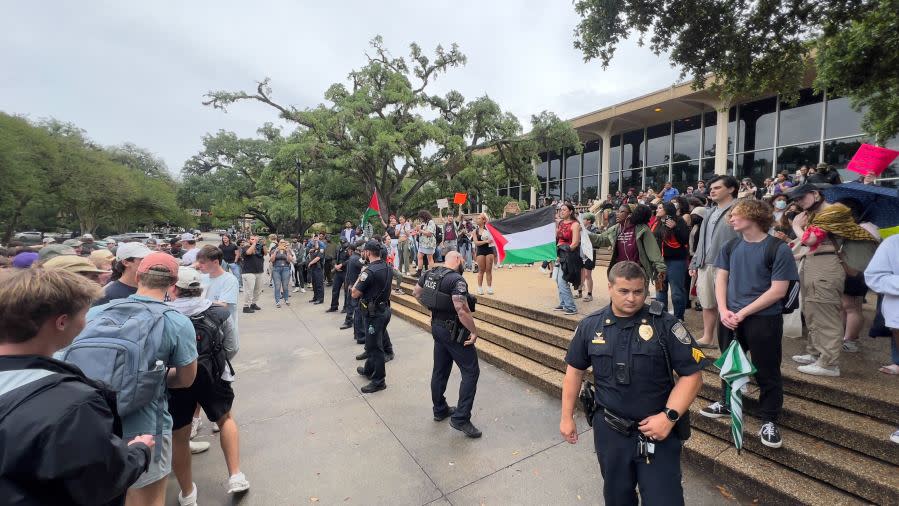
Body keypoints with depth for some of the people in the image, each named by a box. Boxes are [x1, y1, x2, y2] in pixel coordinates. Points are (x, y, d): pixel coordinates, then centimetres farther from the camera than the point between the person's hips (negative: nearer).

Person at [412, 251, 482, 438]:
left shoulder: (429, 274, 2)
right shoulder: (457, 279, -22)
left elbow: (416, 293, 16)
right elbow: (462, 310, -31)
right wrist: (474, 331, -19)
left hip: (437, 327, 8)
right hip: (455, 332, -8)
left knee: (440, 370, 19)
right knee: (471, 372, 2)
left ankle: (440, 410, 35)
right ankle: (460, 418, 3)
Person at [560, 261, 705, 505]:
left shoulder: (666, 325, -11)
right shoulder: (590, 326, -4)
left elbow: (692, 375, -8)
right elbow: (575, 370, 5)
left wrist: (669, 416, -19)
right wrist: (567, 417, 6)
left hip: (658, 431, -2)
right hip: (609, 430, 3)